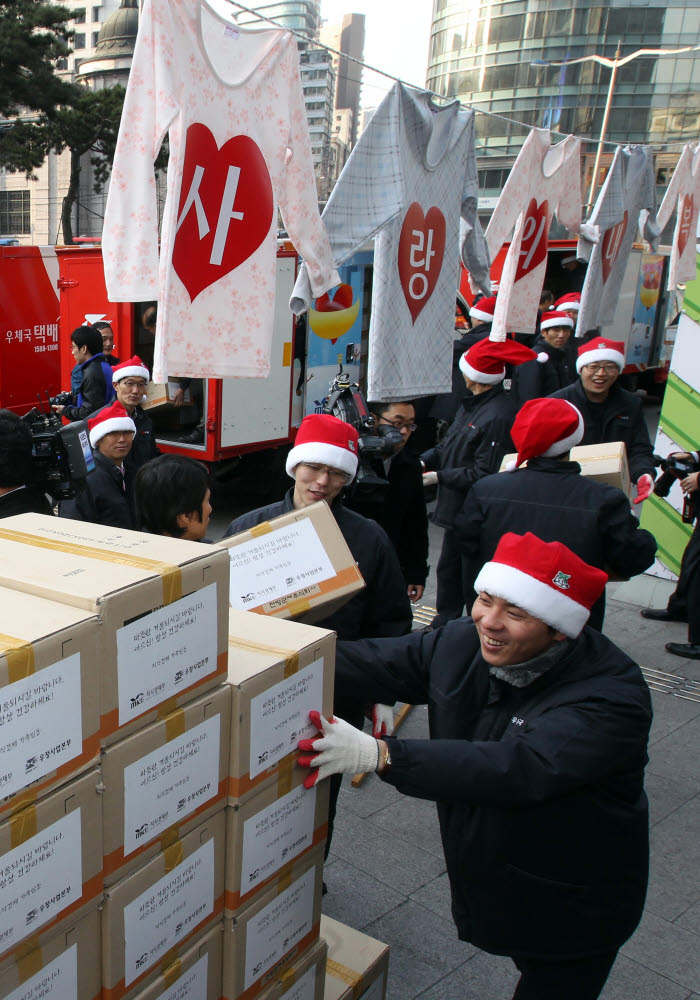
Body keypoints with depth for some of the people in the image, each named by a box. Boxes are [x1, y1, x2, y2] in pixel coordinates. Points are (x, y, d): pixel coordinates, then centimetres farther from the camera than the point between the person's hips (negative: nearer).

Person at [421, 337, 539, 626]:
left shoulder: (498, 415, -24)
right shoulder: (473, 404, 7)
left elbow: (484, 474, -24)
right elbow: (449, 444, 16)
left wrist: (439, 477, -18)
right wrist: (425, 460, -2)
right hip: (457, 508, 10)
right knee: (448, 569, 22)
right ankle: (444, 624, 39)